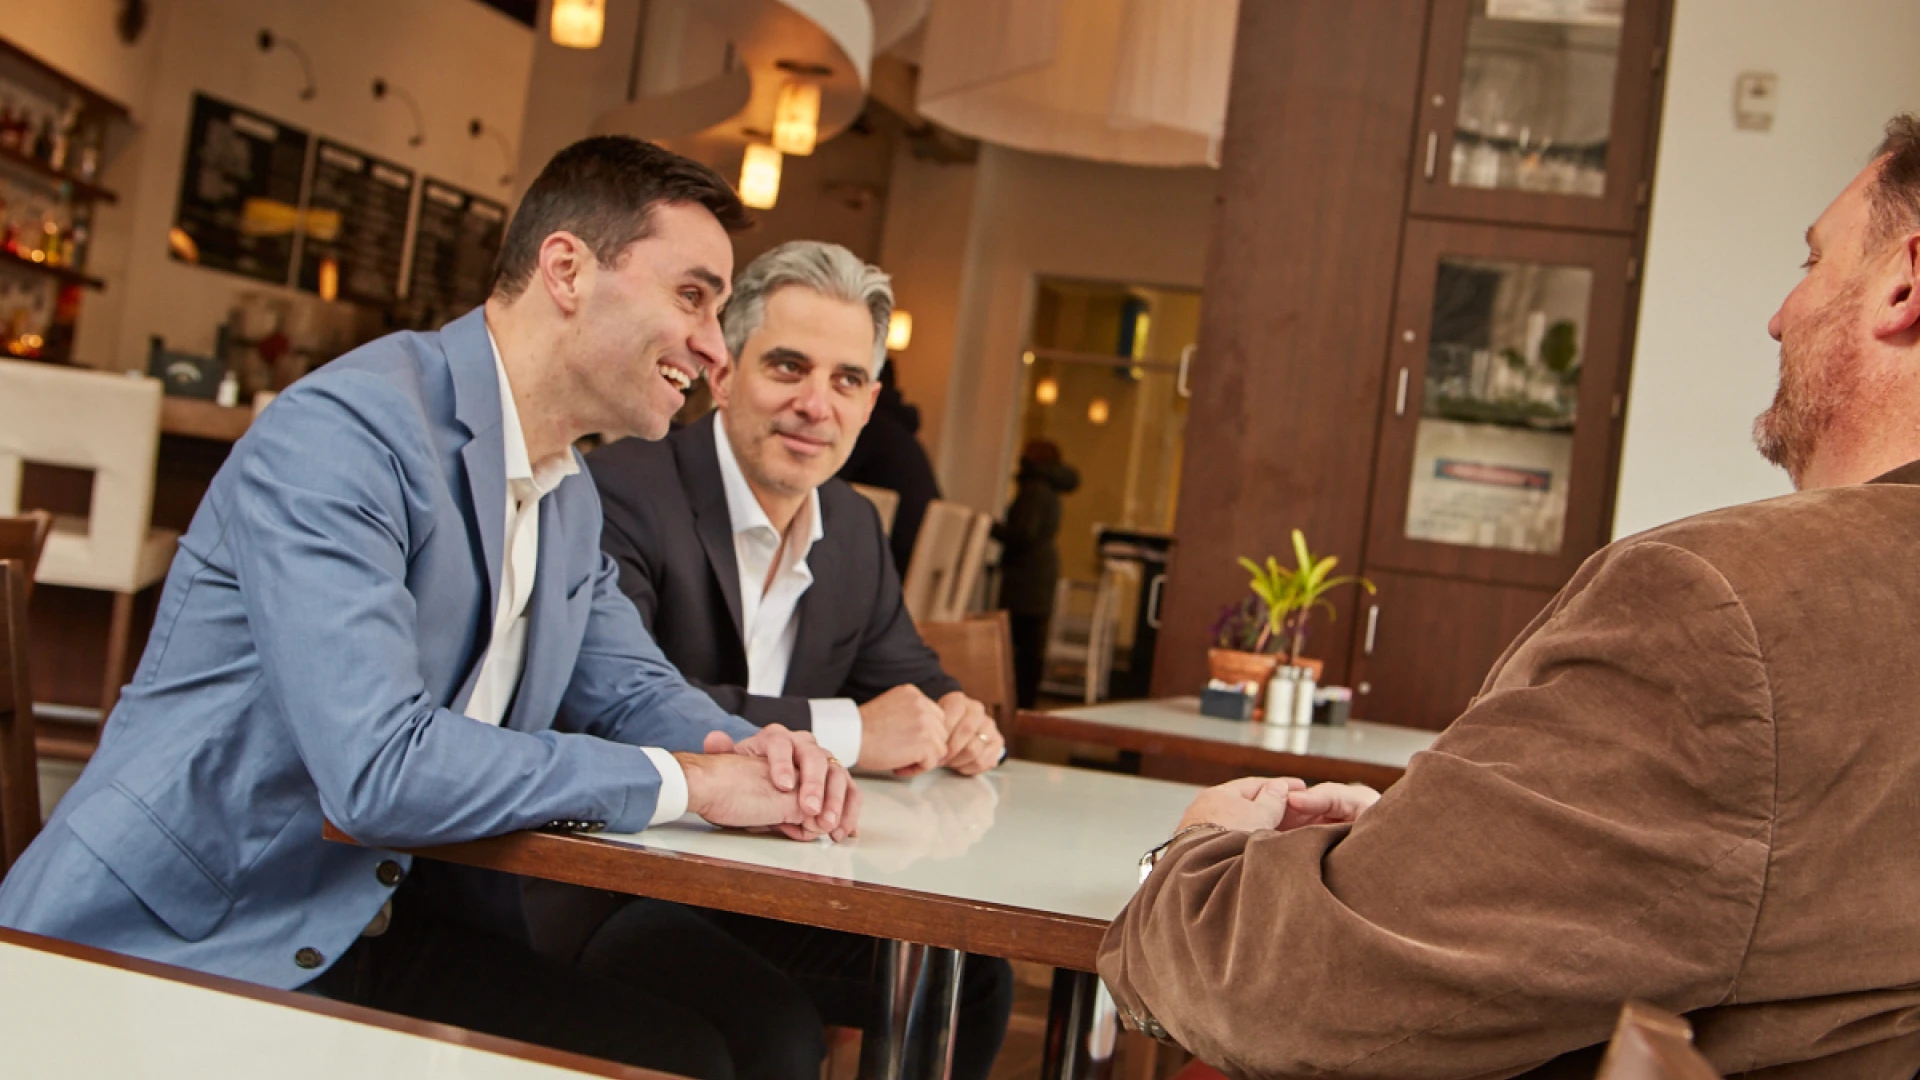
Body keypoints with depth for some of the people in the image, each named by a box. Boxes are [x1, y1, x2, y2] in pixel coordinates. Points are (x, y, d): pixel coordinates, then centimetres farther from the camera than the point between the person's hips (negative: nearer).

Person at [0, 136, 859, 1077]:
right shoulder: (342, 430, -20)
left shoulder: (570, 498, 10)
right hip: (171, 943, -7)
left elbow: (631, 692, 18)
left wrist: (754, 753, -6)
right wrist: (685, 781, -20)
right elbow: (376, 769, -28)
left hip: (377, 931, 8)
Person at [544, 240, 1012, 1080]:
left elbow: (902, 670, 20)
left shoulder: (854, 526, 7)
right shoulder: (624, 490, -19)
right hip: (604, 885, -7)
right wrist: (847, 731, -30)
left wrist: (955, 719, -7)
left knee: (969, 976, 3)